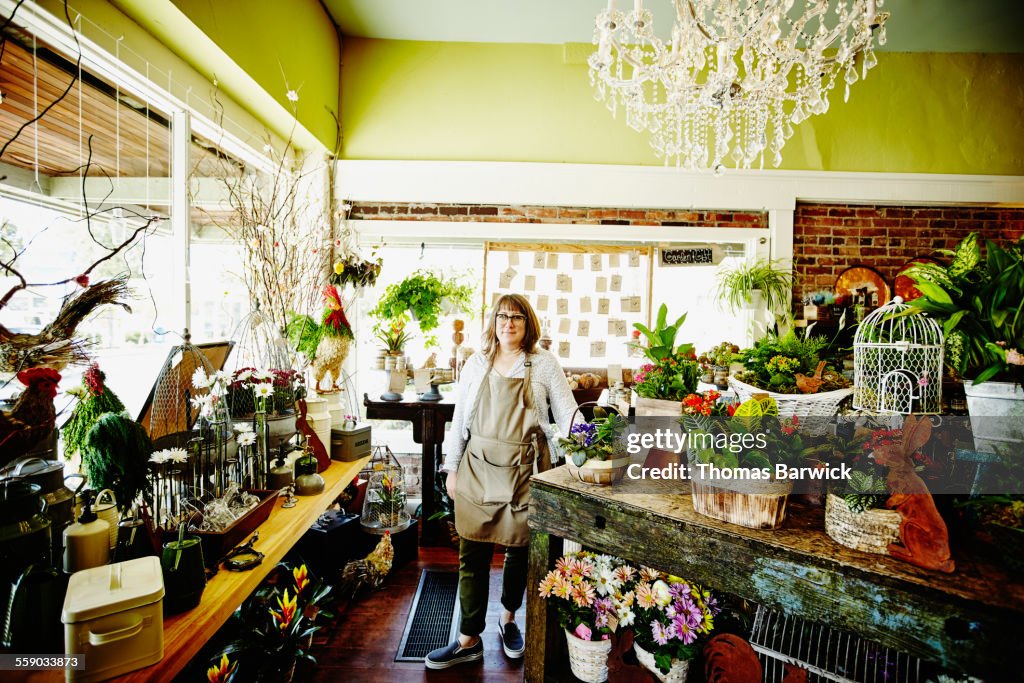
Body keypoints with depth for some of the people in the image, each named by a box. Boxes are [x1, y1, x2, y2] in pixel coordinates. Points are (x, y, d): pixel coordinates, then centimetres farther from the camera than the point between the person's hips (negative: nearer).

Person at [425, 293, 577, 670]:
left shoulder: (543, 363, -1)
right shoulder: (477, 363, 5)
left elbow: (567, 413, -3)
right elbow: (460, 419, 8)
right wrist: (452, 468, 7)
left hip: (524, 470, -1)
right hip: (479, 468, 2)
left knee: (519, 549, 13)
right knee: (473, 554, 6)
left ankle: (509, 619, 39)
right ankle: (469, 640, 23)